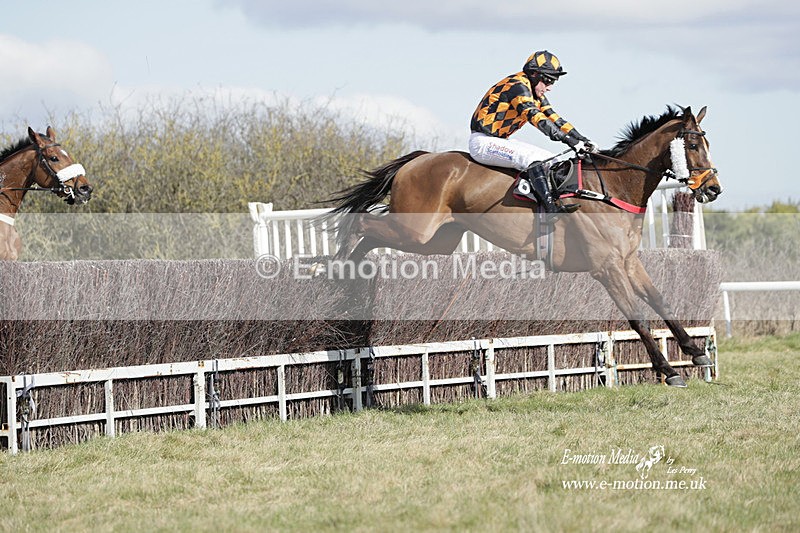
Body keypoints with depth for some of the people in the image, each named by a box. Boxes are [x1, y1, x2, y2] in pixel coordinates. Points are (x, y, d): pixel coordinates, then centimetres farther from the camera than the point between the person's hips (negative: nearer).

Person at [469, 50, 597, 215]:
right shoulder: (517, 86, -19)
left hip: (500, 140, 11)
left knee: (552, 160, 3)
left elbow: (553, 118, 10)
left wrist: (581, 140, -3)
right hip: (482, 142, -11)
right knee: (534, 157, -29)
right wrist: (568, 140, -36)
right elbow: (536, 117, -30)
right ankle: (551, 208, -38)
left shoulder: (536, 94, 12)